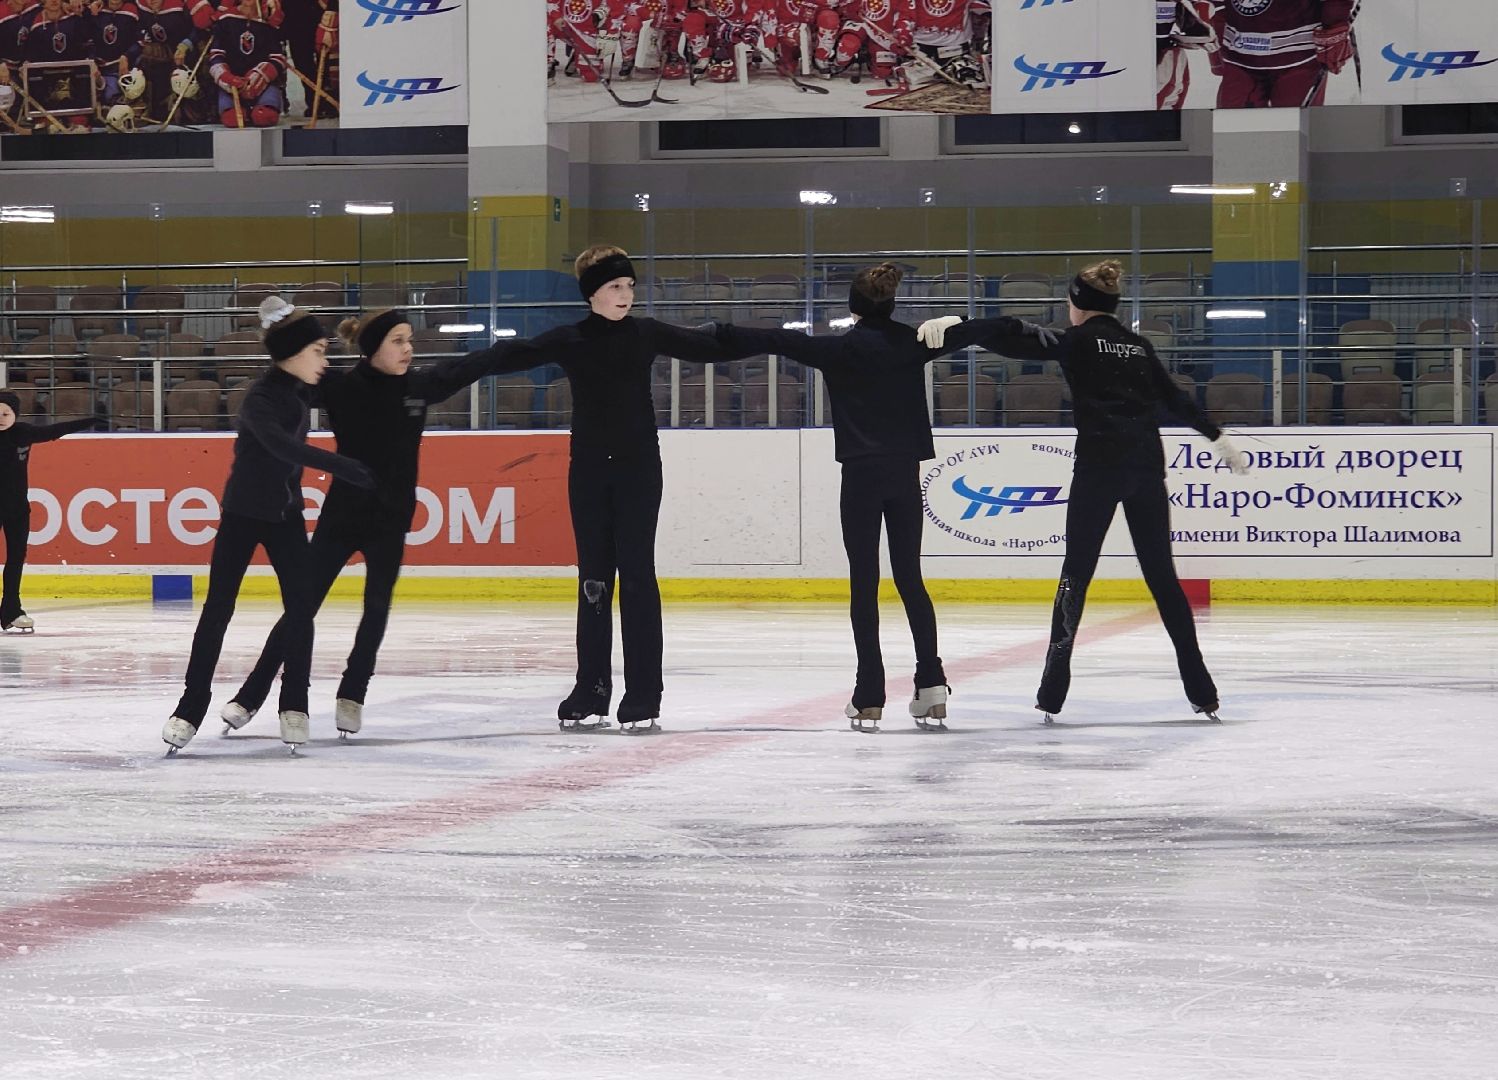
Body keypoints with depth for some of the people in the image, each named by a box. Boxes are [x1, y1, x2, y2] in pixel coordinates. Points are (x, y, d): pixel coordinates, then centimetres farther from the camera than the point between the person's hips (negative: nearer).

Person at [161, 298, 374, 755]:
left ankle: (294, 704, 5)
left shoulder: (298, 391, 0)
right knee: (218, 609, -1)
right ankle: (192, 706, 5)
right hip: (244, 515, -6)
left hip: (286, 515, 6)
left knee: (301, 606, -3)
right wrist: (341, 466, -47)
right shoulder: (260, 399, -23)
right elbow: (283, 445, -40)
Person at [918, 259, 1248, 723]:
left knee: (1076, 573, 0)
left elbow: (1017, 340, -14)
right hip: (1147, 467, 5)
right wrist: (1218, 437, 33)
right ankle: (1202, 690, 10)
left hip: (1099, 466, -5)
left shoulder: (1079, 341, 0)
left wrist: (957, 328, -19)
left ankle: (1053, 692, -6)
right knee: (1162, 575, 11)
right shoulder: (1138, 345, 15)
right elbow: (1175, 398, 22)